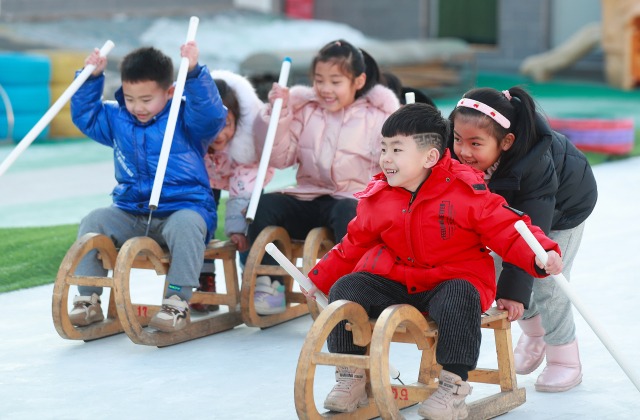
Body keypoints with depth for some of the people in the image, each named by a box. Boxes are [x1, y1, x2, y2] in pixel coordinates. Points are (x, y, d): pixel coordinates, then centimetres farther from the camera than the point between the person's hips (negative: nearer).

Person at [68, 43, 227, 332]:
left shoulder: (185, 118, -4)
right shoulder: (117, 119, 12)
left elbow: (211, 113, -22)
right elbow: (84, 115, 20)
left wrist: (194, 72, -33)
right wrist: (91, 78, 6)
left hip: (184, 207, -5)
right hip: (130, 214, 5)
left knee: (186, 225, -38)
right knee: (92, 222, -16)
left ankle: (178, 302, -34)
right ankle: (88, 301, -11)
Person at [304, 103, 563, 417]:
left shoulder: (465, 191, -13)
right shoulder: (377, 198, 2)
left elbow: (508, 231, -13)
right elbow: (353, 246, 16)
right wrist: (319, 279, 16)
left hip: (453, 280, -5)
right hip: (394, 282, 5)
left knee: (459, 299, -37)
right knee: (344, 291, -12)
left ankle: (453, 386, -24)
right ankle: (351, 378, 1)